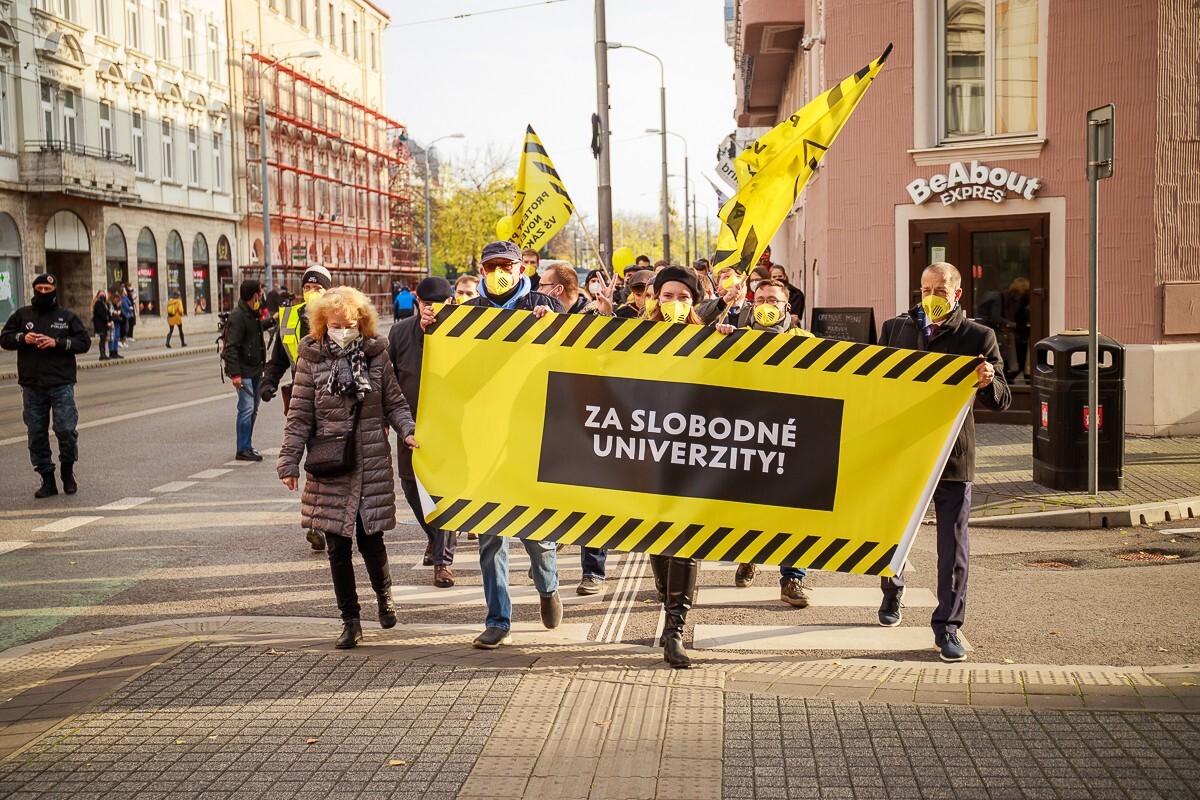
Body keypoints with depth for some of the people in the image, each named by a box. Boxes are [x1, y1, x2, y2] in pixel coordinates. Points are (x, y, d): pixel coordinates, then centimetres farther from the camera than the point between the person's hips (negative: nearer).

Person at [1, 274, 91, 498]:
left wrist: (57, 342, -12)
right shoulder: (22, 315, 10)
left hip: (61, 384, -2)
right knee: (36, 434, 4)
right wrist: (22, 338, -9)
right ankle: (47, 480, 13)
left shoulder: (67, 316, 5)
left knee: (66, 429, -10)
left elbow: (84, 342, 1)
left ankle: (68, 471, 13)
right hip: (32, 386, 2)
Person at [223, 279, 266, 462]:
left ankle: (247, 446, 21)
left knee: (253, 409, 13)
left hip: (255, 370, 10)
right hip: (244, 371, -10)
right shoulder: (238, 316, -17)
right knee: (247, 408, -11)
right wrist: (235, 373, -24)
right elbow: (231, 347, -21)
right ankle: (243, 450, -7)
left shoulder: (253, 313, 13)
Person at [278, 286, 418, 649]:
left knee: (370, 538, 1)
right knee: (338, 546, 4)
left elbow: (395, 403, 7)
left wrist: (409, 430, -11)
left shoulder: (376, 355, 2)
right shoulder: (312, 359, 0)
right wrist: (289, 462, -1)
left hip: (372, 463, 0)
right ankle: (350, 620, 17)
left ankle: (383, 592, 32)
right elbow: (299, 416, 2)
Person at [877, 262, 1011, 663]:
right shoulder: (895, 329, 7)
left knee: (952, 545, -2)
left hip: (953, 456, -2)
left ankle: (947, 627, 5)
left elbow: (1002, 401, -2)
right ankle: (892, 593, 43)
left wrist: (989, 382, -24)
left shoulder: (979, 337, 0)